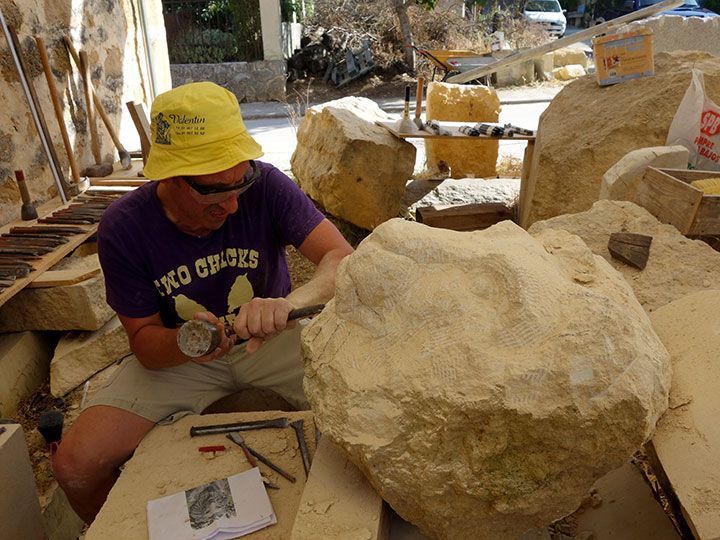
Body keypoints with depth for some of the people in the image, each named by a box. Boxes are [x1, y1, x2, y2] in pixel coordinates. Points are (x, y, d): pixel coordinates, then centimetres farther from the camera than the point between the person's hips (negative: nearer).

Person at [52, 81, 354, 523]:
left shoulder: (266, 185, -20)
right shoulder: (123, 228, -16)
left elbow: (343, 259, -27)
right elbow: (144, 341, -9)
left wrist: (289, 302, -48)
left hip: (269, 340, 0)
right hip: (177, 356, 1)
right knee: (75, 466, -14)